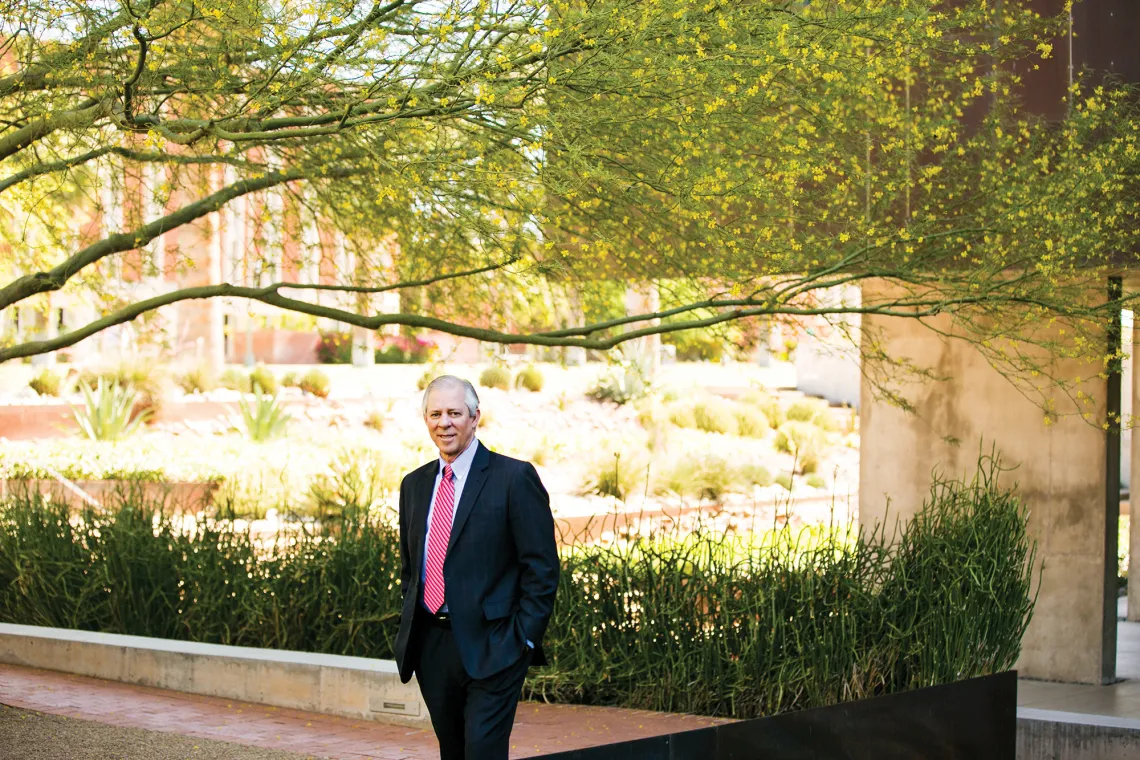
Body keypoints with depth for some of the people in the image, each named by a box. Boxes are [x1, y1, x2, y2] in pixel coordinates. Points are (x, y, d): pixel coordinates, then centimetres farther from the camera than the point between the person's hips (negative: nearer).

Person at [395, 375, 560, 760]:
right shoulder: (414, 484, 13)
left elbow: (542, 567, -8)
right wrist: (411, 627, 12)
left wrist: (524, 638, -12)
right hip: (431, 647, 6)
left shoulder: (514, 478, -7)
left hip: (491, 648, -6)